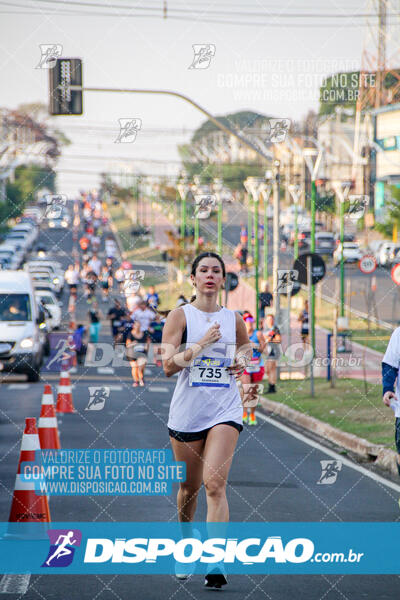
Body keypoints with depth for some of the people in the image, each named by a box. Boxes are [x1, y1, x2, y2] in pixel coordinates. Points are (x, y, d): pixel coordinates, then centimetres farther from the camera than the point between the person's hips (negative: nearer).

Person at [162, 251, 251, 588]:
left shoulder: (233, 319, 8)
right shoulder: (180, 316, -1)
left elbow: (246, 346, 31)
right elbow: (168, 366, -10)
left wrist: (243, 361, 10)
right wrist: (202, 344, -19)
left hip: (225, 412, 0)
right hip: (187, 413, 0)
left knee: (215, 483, -16)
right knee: (190, 487, 12)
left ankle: (216, 561, -22)